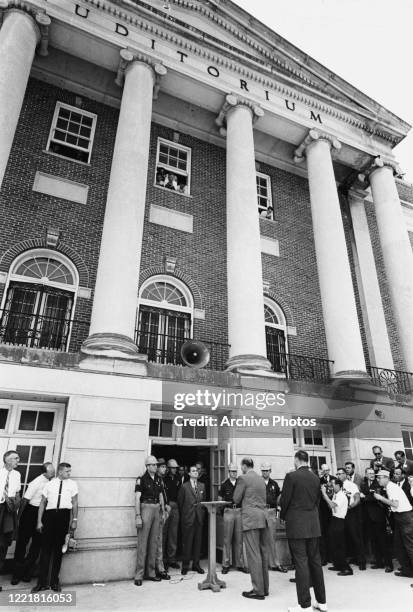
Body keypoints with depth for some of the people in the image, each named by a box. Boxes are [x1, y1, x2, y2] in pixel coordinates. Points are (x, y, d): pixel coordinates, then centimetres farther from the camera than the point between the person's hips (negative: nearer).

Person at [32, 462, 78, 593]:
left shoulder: (72, 484, 6)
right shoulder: (49, 484, 6)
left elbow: (75, 503, 6)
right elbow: (42, 503, 8)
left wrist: (74, 520, 2)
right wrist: (39, 521, 2)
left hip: (64, 515, 0)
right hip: (50, 514, 0)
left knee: (58, 549, 6)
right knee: (46, 548, 0)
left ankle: (54, 582, 19)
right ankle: (42, 582, 12)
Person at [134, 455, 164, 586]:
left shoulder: (158, 479, 10)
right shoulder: (142, 480, -8)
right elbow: (137, 499, -10)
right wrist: (138, 516, -16)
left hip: (157, 510, 6)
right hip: (146, 508, -6)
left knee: (154, 542, 11)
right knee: (142, 542, -2)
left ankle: (150, 572, 21)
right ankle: (139, 575, 6)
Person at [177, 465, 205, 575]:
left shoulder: (202, 486, 9)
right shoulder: (184, 486, -4)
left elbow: (204, 500, 16)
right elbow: (180, 502, 1)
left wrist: (202, 512, 9)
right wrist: (183, 515, 4)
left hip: (199, 517, 4)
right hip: (188, 518, -4)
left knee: (198, 542, 8)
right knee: (187, 542, 1)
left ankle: (196, 564, 20)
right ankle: (185, 566, 13)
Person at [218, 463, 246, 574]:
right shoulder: (224, 484, 3)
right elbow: (220, 499, 10)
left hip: (239, 511, 1)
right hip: (228, 512, -1)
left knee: (239, 539, 6)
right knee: (227, 539, 1)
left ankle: (239, 563, 16)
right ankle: (226, 564, 10)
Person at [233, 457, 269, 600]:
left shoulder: (243, 478, -9)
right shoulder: (261, 479, 13)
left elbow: (236, 499, -7)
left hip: (250, 519, -8)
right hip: (263, 518, 8)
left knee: (253, 555, -2)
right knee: (263, 554, 14)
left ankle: (258, 590, 3)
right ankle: (265, 588, 23)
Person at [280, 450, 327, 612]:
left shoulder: (291, 476, -14)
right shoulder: (315, 477, 3)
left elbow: (284, 500, -11)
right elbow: (317, 500, 9)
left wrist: (284, 516, 7)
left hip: (296, 525, -6)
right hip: (313, 525, 6)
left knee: (301, 563, 1)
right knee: (315, 561, 15)